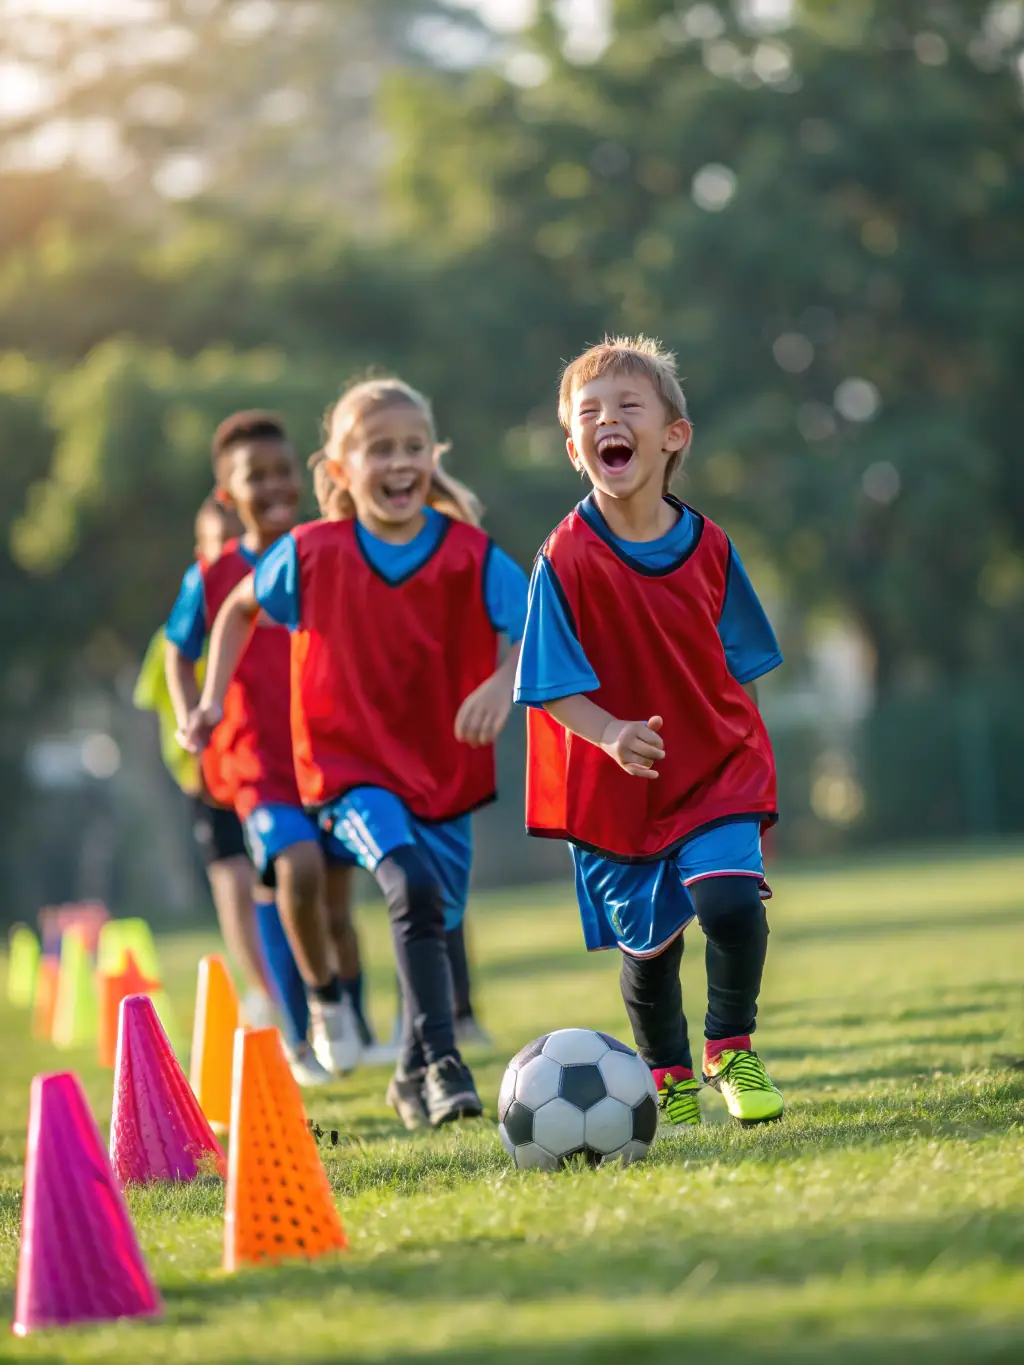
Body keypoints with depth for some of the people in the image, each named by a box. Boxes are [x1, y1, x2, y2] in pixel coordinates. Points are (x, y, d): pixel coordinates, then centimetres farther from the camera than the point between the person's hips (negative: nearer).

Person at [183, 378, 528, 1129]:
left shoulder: (471, 555, -11)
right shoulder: (311, 555, -9)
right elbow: (240, 608, 10)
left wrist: (504, 683, -36)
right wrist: (213, 699, 3)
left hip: (444, 770, 3)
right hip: (351, 766, -3)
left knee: (433, 923, 15)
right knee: (413, 890, -27)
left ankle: (415, 1079, 37)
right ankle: (443, 1064, -27)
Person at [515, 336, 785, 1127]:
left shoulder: (707, 547, -3)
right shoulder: (567, 559, -13)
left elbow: (739, 672, 8)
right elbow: (556, 688, -14)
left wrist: (755, 786, 10)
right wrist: (611, 735, -33)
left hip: (719, 770, 1)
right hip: (617, 791, -1)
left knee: (730, 900, -20)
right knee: (648, 945, 6)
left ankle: (733, 1049, 3)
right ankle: (669, 1081, 30)